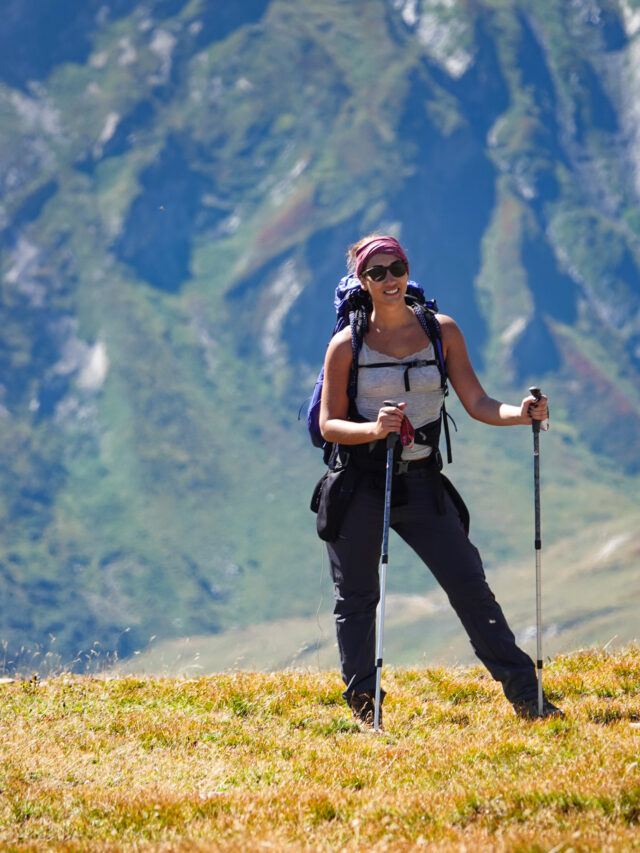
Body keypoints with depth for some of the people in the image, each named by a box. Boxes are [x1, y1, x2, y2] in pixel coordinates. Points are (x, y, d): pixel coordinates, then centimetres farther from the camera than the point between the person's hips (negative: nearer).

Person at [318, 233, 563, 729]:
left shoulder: (442, 332, 3)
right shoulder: (347, 344, -3)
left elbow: (476, 403, 3)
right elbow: (329, 425, -5)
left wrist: (519, 413, -17)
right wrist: (374, 429, -24)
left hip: (421, 481, 1)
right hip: (360, 481, -1)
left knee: (469, 583, -5)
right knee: (356, 596, 4)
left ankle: (526, 695, -3)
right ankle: (364, 704, 15)